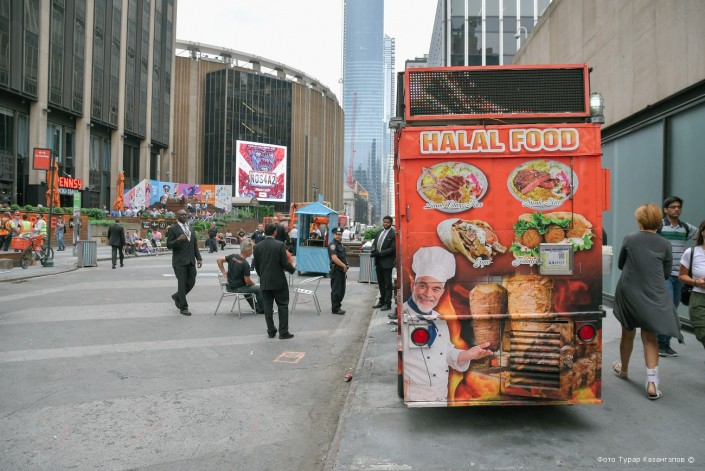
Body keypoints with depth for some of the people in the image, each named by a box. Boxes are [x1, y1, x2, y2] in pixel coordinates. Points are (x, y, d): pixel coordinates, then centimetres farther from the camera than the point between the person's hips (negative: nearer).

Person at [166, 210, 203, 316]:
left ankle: (177, 296, 32)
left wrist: (199, 258, 9)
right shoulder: (173, 229, -4)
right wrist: (178, 240, -25)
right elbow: (169, 245, -8)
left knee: (191, 283, 7)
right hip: (180, 261, -6)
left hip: (191, 261, 6)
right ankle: (183, 307, 10)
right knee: (182, 284, -1)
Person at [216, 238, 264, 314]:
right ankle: (262, 309, 17)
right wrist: (253, 283, 1)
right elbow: (247, 281, -21)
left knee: (246, 287, 34)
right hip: (237, 288, -8)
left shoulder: (233, 256, -3)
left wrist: (224, 272, 8)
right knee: (259, 289, 2)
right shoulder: (245, 264, -24)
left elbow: (219, 260, 4)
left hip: (230, 287, 9)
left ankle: (255, 307, 43)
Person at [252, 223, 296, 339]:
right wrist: (293, 269, 7)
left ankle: (271, 331, 15)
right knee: (283, 306, 5)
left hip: (264, 282, 4)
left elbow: (256, 265, 6)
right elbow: (285, 263, -13)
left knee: (268, 307, 10)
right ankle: (283, 332, 6)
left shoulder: (257, 246, 0)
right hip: (279, 281, -4)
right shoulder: (280, 245, -13)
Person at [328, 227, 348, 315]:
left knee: (342, 291, 14)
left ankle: (337, 306, 24)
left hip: (342, 270, 9)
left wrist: (345, 266, 11)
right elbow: (334, 258, -21)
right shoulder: (333, 245, -12)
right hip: (336, 270, -9)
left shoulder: (340, 244, 18)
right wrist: (344, 265, -16)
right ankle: (335, 308, 3)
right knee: (336, 290, -3)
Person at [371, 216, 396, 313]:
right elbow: (374, 243, 18)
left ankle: (387, 303, 7)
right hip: (378, 261, 7)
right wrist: (374, 250, -5)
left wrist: (379, 253, -19)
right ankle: (382, 300, 27)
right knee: (380, 282, 16)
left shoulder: (393, 234, -11)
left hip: (387, 262, -7)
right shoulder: (379, 233, 13)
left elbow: (393, 248, -17)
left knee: (387, 283, 1)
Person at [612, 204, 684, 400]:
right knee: (649, 335, 9)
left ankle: (623, 369, 37)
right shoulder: (664, 244, -3)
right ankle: (652, 382, -1)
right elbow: (667, 273, 6)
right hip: (654, 295, 1)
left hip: (629, 292, 0)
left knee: (628, 332, 16)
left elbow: (620, 264, 5)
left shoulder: (629, 239, -6)